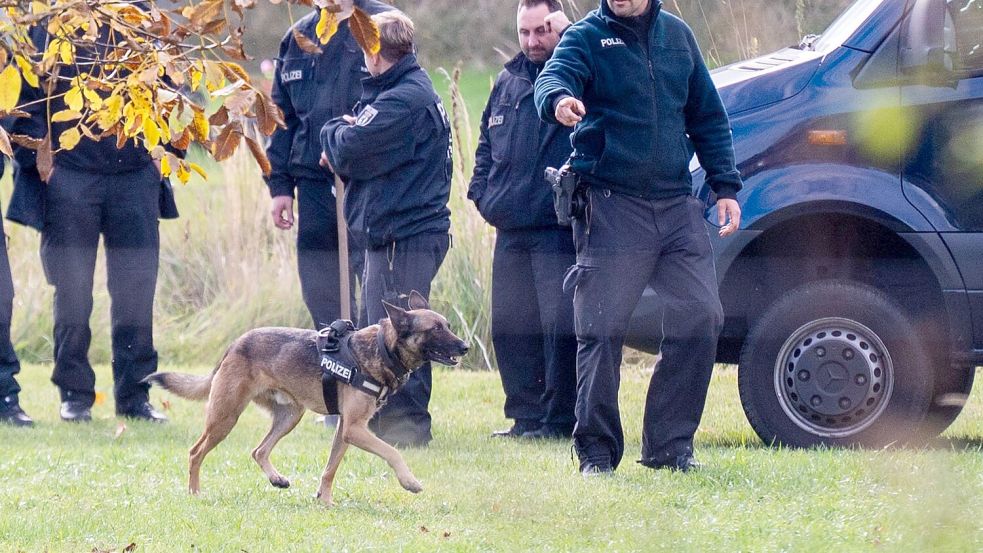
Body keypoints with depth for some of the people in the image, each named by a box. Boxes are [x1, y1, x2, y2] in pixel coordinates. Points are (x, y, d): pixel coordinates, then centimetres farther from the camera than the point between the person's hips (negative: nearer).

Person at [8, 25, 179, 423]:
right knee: (72, 289, 2)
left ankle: (134, 395, 9)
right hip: (68, 176, -2)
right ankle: (74, 394, 12)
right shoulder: (48, 27, 0)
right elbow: (28, 98, -1)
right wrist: (39, 157, -11)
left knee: (136, 288, 1)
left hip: (135, 177, 2)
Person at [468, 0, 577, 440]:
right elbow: (487, 142, 27)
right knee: (509, 325, 10)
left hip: (560, 227, -7)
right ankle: (526, 416, 18)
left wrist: (568, 36, -29)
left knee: (560, 324, -9)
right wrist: (482, 190, 14)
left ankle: (560, 417, -3)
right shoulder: (508, 81, 18)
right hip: (511, 230, 8)